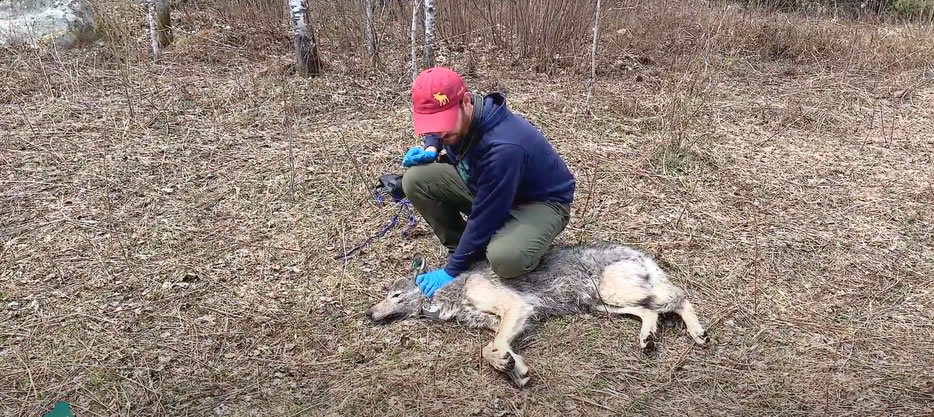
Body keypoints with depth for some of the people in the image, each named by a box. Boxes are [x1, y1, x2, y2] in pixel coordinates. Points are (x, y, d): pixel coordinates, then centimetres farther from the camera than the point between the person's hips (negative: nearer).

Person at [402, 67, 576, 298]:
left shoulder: (503, 146, -38)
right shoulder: (458, 119, -13)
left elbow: (484, 217, -29)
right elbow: (437, 131, 16)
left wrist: (452, 270, -20)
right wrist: (431, 148, -8)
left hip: (541, 201, -7)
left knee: (505, 258, -39)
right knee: (416, 179, -12)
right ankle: (460, 250, 3)